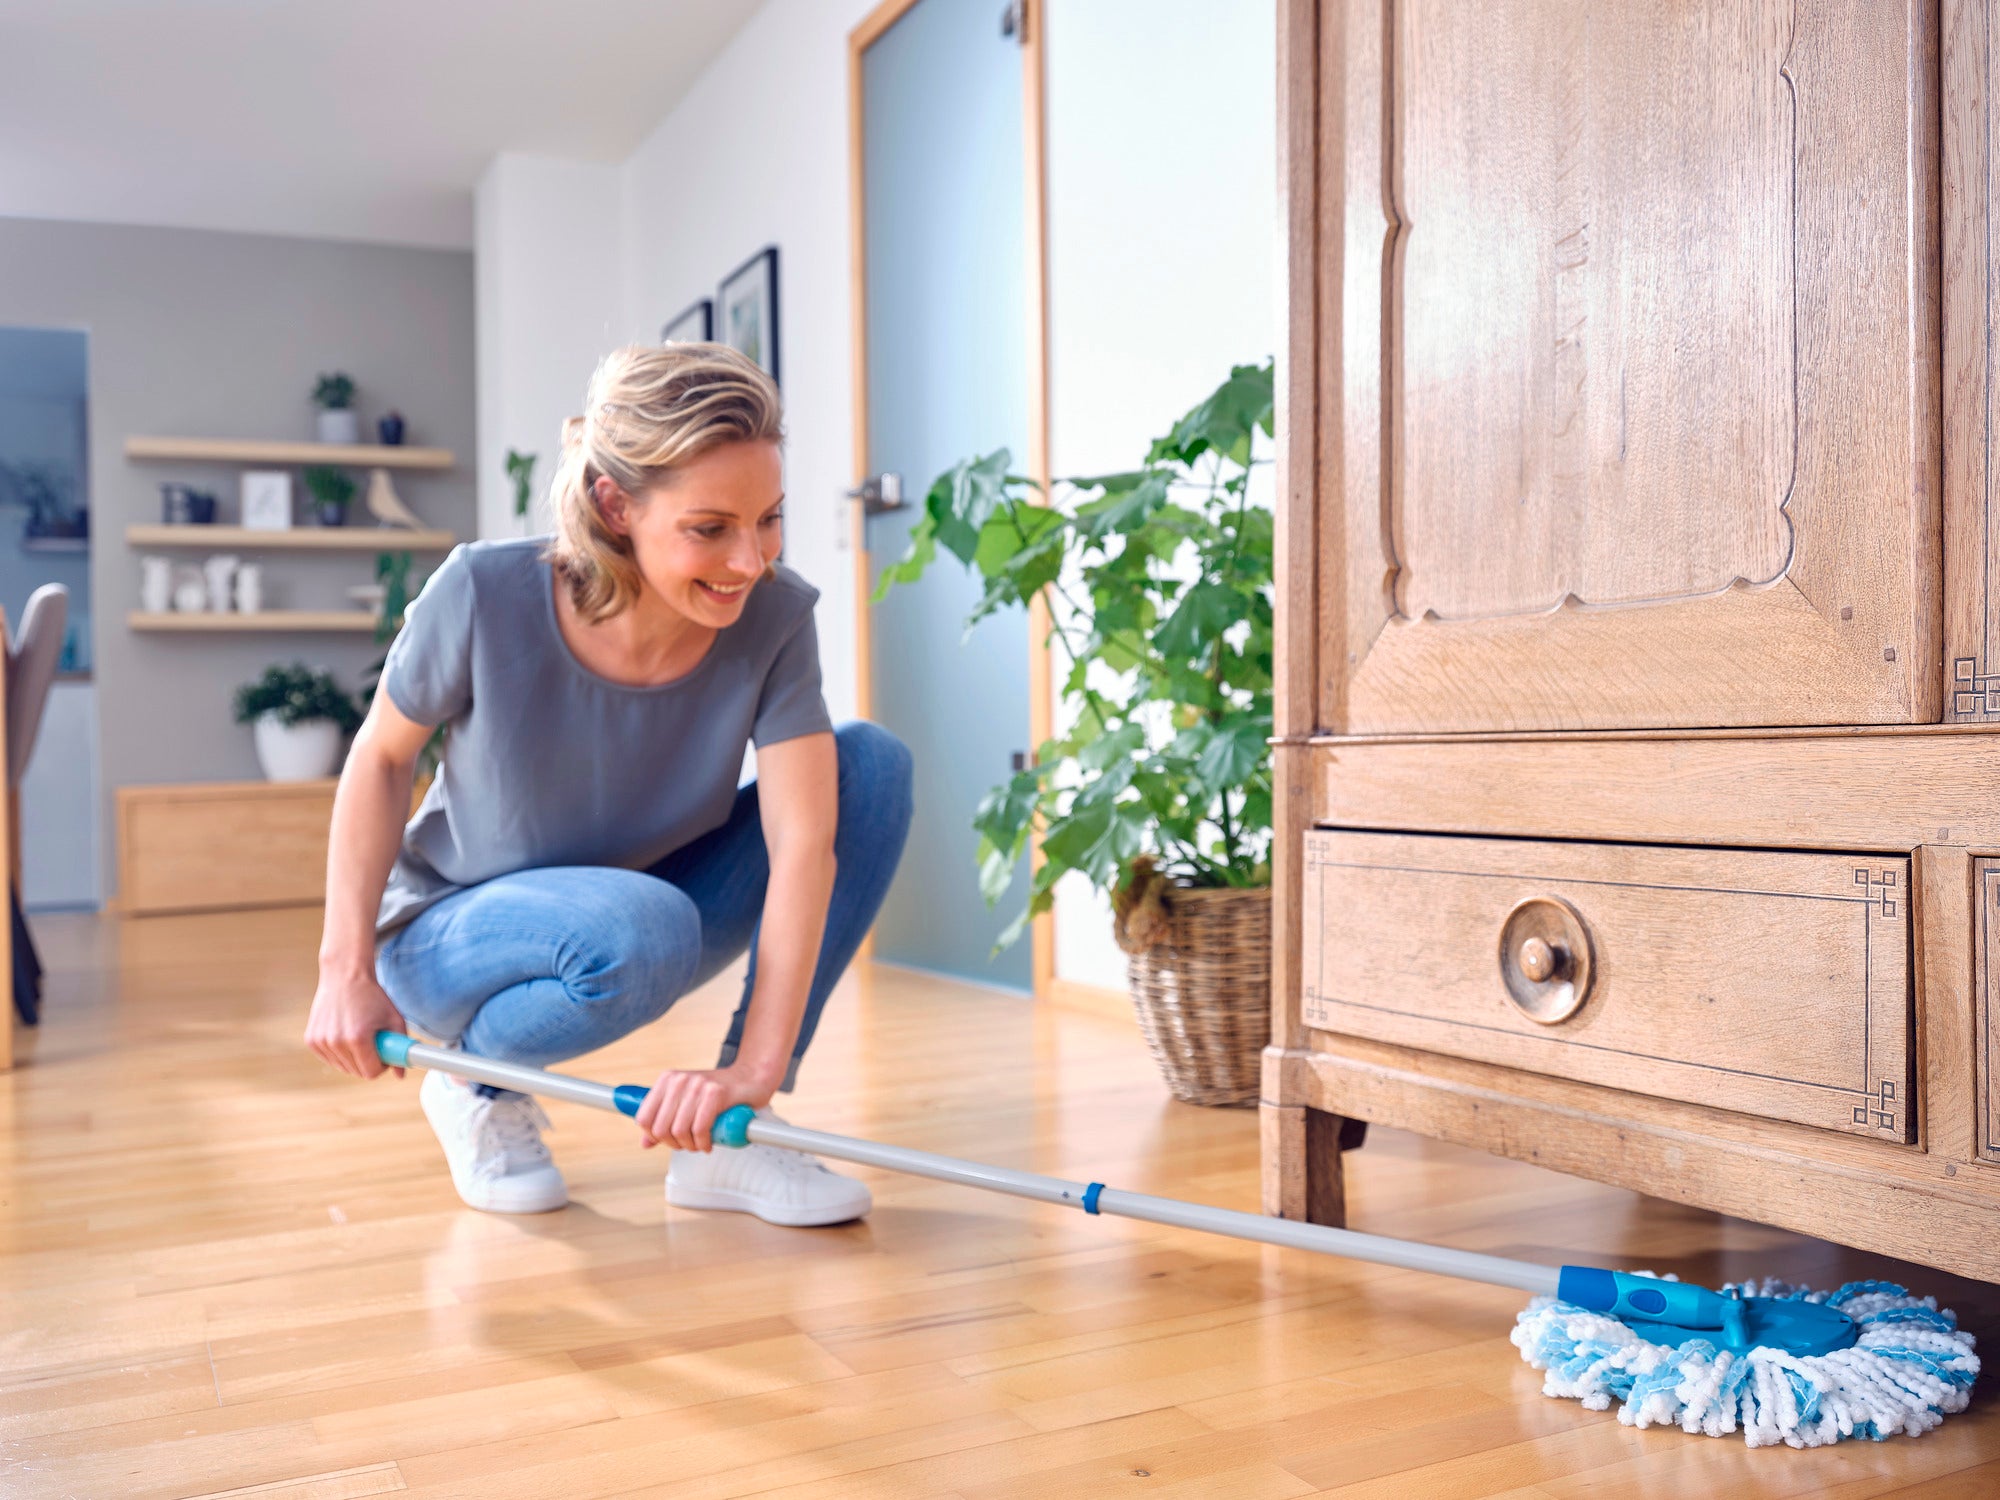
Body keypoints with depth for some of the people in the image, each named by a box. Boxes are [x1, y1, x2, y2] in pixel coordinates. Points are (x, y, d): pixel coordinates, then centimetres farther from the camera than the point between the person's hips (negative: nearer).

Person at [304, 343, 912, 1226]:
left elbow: (803, 838, -28)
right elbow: (381, 758, -9)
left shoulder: (773, 617, -21)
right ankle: (475, 1086, -3)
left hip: (647, 912, 4)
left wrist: (756, 1070, -38)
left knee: (872, 764, -19)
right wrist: (348, 969, -12)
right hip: (453, 935, -3)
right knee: (641, 928, -39)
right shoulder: (486, 595, -26)